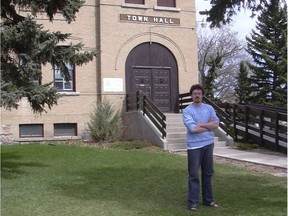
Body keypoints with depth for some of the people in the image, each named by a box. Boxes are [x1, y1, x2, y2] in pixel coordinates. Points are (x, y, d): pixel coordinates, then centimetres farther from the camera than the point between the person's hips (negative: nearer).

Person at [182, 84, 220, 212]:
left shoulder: (209, 108, 9)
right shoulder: (187, 111, -5)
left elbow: (216, 124, -2)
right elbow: (193, 128, -17)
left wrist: (200, 124, -11)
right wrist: (209, 126, -5)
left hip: (208, 144, 5)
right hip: (194, 146, -4)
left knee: (208, 173, 12)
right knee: (193, 175, 0)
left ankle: (208, 200, 23)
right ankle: (193, 202, 6)